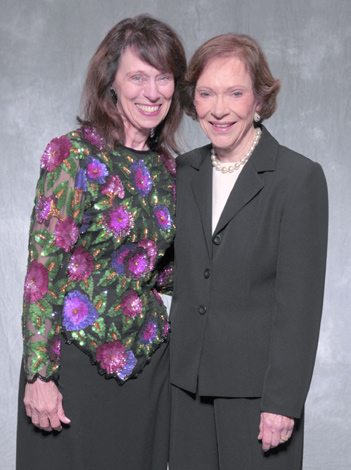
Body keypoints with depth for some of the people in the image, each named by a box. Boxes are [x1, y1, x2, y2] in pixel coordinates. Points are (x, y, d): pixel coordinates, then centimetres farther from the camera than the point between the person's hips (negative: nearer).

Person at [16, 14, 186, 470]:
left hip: (147, 359, 6)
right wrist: (39, 375, -17)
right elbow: (42, 267, -14)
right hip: (77, 359, -5)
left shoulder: (166, 166, 7)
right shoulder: (74, 155, -11)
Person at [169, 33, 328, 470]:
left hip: (257, 387, -5)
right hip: (188, 384, 5)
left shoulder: (299, 177, -10)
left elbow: (300, 301, -12)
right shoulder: (185, 171, 7)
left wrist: (283, 401, -14)